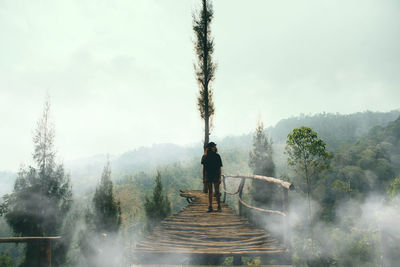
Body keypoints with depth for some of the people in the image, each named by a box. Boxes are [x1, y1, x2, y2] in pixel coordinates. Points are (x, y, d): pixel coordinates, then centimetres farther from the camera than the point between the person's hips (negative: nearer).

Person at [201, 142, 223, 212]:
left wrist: (220, 178, -5)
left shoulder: (217, 156, 2)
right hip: (208, 176, 1)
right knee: (210, 191, 5)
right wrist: (203, 178, 3)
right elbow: (203, 168, 8)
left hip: (216, 176, -1)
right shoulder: (205, 156, 5)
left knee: (217, 191, -3)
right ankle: (210, 207, 8)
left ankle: (219, 207, 6)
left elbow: (219, 168, 2)